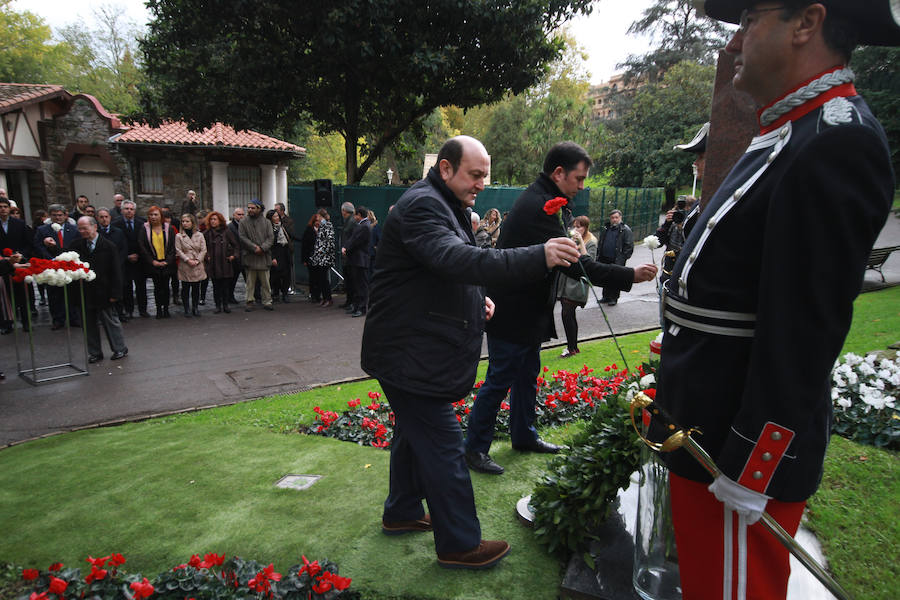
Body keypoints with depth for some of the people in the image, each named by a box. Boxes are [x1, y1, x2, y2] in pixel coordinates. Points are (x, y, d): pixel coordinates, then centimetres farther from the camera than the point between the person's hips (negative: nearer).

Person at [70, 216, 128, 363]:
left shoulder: (109, 246, -8)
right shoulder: (77, 245, 4)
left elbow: (116, 272, -8)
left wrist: (114, 294, -11)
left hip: (103, 293, -4)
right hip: (85, 293, 4)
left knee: (110, 321, 5)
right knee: (89, 323, 10)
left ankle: (120, 349, 19)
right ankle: (95, 352, 22)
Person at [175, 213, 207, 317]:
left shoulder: (200, 235, 6)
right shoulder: (179, 236, 3)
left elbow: (203, 250, 3)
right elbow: (178, 250, -3)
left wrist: (197, 260, -9)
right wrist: (188, 260, -13)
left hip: (198, 266, 1)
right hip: (184, 266, -1)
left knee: (196, 288, 7)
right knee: (185, 288, 2)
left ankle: (195, 307, 17)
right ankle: (187, 309, 10)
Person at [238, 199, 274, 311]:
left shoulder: (266, 222, 6)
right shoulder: (243, 222, 3)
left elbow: (271, 237, 0)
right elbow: (242, 237, -4)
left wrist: (262, 248, -15)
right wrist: (254, 247, -15)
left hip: (264, 256, 1)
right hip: (249, 256, -1)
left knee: (265, 281, 6)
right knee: (250, 282, 6)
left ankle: (267, 301, 14)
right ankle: (250, 301, 14)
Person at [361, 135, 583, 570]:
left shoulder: (444, 206, 17)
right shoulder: (421, 205, -18)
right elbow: (455, 259, -37)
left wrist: (477, 300, 6)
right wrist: (538, 258, -42)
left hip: (419, 351, 11)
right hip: (409, 353, -11)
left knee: (414, 433, 21)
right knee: (442, 445, -4)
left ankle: (402, 513, 39)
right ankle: (459, 544, 10)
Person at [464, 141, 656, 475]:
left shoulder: (541, 200, 11)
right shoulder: (538, 206, -23)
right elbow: (575, 264, -27)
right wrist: (630, 276, -24)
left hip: (527, 310, 11)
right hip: (512, 312, -11)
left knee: (527, 374, 20)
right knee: (500, 379, 0)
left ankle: (524, 436, 36)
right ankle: (474, 448, 14)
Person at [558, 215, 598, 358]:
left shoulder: (591, 243, -3)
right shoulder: (572, 240, 16)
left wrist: (581, 242, -18)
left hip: (577, 283, -7)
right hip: (566, 282, 7)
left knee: (567, 314, -12)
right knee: (570, 315, 10)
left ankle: (571, 348, -2)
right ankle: (574, 347, 20)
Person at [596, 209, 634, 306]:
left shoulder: (625, 230, -5)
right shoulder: (606, 229, 13)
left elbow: (629, 246, -8)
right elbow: (600, 243, 21)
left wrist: (623, 258, -15)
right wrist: (598, 256, 13)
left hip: (617, 261, -6)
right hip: (604, 260, 6)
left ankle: (614, 298, 14)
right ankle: (606, 296, 27)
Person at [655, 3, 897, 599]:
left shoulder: (834, 146, -20)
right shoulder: (789, 136, 11)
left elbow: (803, 332, -24)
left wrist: (748, 473, -19)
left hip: (745, 449, -9)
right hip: (705, 431, 9)